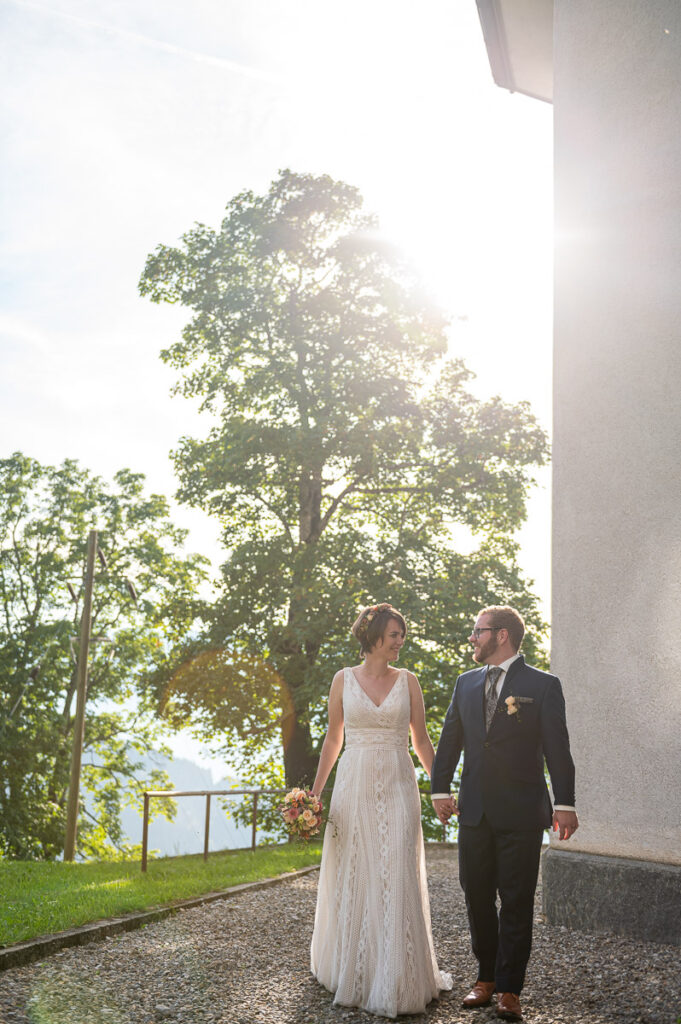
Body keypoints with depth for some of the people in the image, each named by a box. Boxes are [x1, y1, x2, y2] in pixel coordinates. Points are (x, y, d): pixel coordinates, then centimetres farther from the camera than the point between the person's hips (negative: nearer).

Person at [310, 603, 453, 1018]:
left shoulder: (408, 680, 3)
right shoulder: (344, 679, 3)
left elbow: (422, 740, 7)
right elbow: (333, 739, 9)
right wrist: (315, 792, 7)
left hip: (397, 787, 0)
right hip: (355, 786, 1)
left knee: (397, 878, -3)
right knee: (352, 878, 8)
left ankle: (396, 980, 9)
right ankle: (350, 968, 26)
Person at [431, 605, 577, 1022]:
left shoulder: (543, 685, -3)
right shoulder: (466, 683, 10)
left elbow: (557, 748, -6)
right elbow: (450, 738, 13)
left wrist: (565, 804, -9)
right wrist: (440, 789, 6)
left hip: (521, 814, -4)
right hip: (475, 811, 5)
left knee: (517, 904, 3)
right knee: (477, 898, 11)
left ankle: (510, 990, 13)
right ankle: (486, 978, 25)